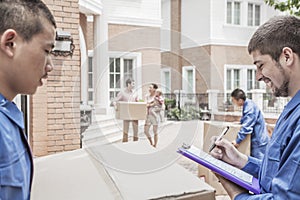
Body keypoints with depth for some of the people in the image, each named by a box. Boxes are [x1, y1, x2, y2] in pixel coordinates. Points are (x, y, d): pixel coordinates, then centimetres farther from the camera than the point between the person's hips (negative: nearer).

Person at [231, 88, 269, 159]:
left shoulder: (250, 108, -24)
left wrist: (237, 140, -22)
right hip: (257, 140, 10)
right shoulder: (248, 104, 6)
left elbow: (246, 127, -27)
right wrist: (241, 122, 9)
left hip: (259, 143, -10)